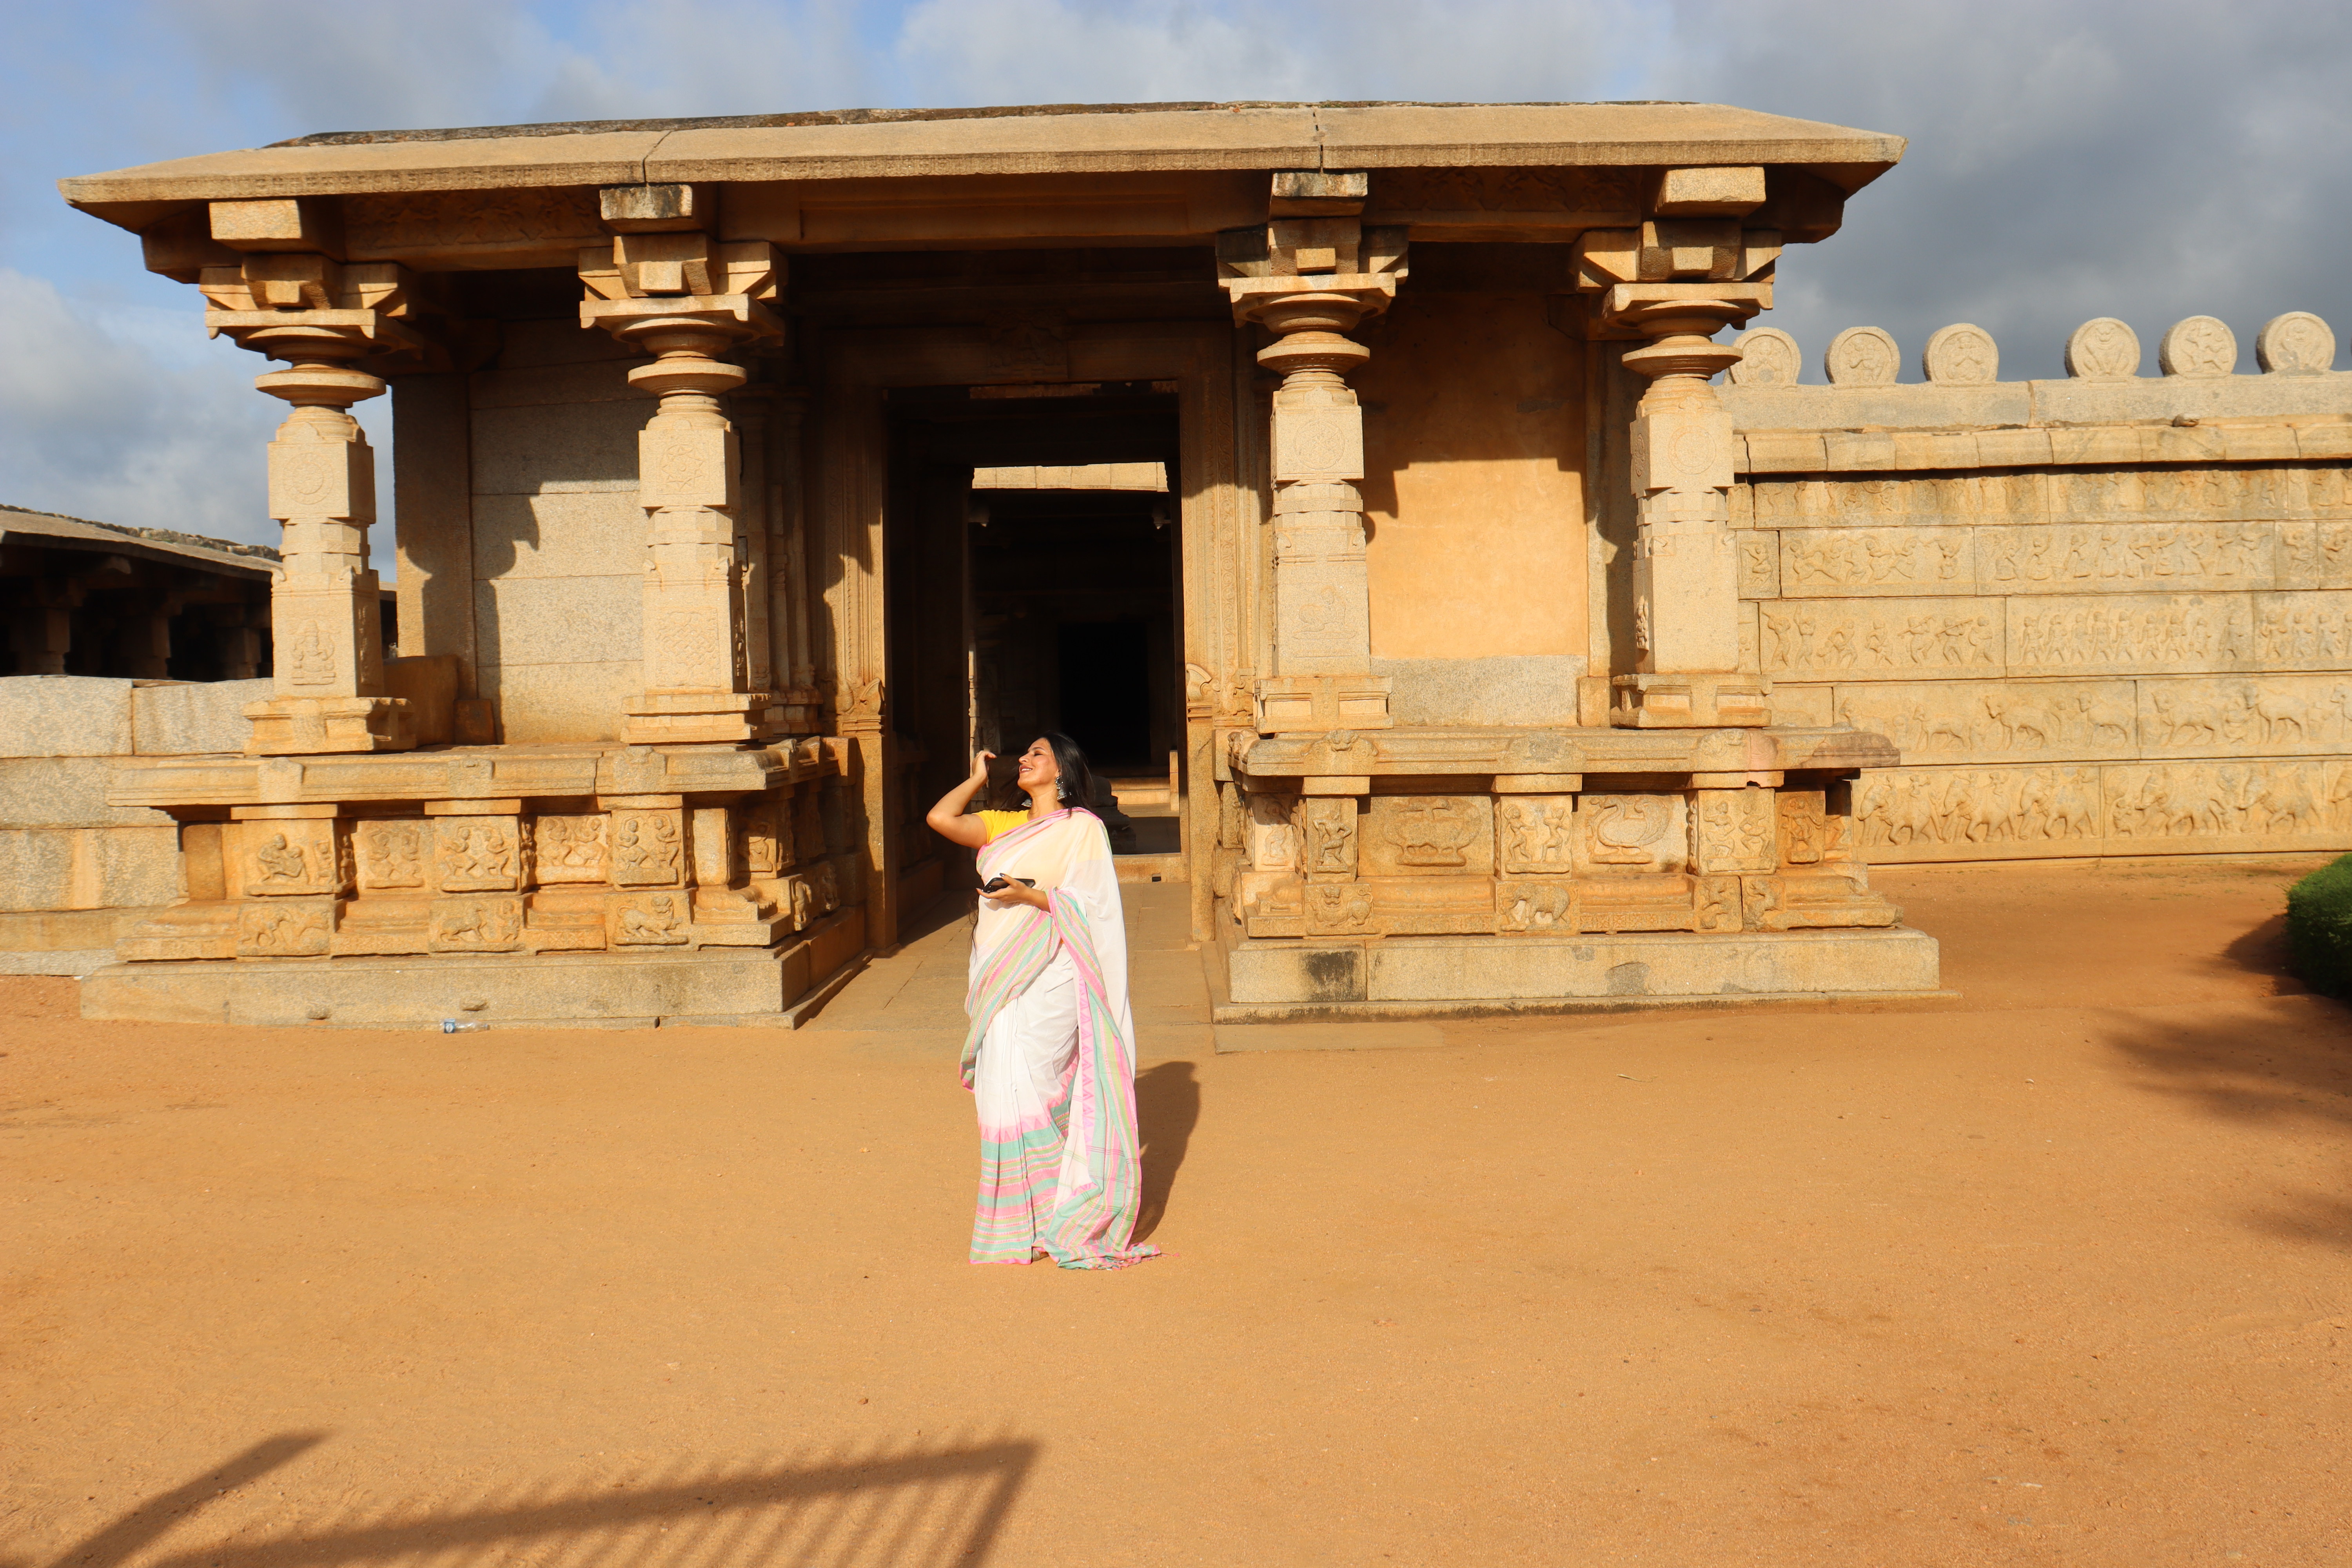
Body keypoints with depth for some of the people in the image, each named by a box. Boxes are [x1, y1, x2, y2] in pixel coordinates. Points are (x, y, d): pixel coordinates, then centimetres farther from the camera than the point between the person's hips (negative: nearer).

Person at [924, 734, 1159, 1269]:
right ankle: (1017, 1220, 13)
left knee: (1027, 1088, -12)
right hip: (1002, 980, 6)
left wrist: (1030, 896, -18)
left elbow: (1089, 906, -7)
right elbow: (940, 817, 6)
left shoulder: (1082, 828, 0)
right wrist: (979, 778, 17)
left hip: (1048, 977, -6)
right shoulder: (1004, 826, 18)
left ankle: (1057, 1216, 0)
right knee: (1005, 1090, 4)